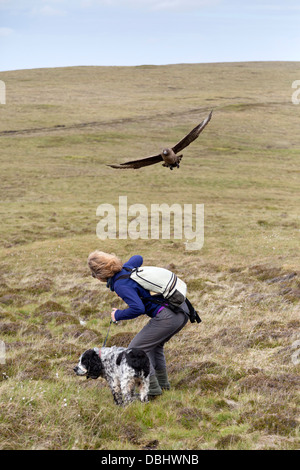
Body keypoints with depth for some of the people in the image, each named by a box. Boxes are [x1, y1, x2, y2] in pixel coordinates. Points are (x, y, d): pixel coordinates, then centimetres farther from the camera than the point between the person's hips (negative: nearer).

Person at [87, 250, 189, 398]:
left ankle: (152, 388, 2)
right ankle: (162, 383, 33)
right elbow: (138, 258, 37)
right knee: (154, 344, 30)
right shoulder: (126, 268, 13)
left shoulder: (121, 284, -12)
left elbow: (138, 308, -23)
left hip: (166, 317, -10)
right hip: (183, 312, 10)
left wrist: (118, 315, -5)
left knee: (136, 349, 2)